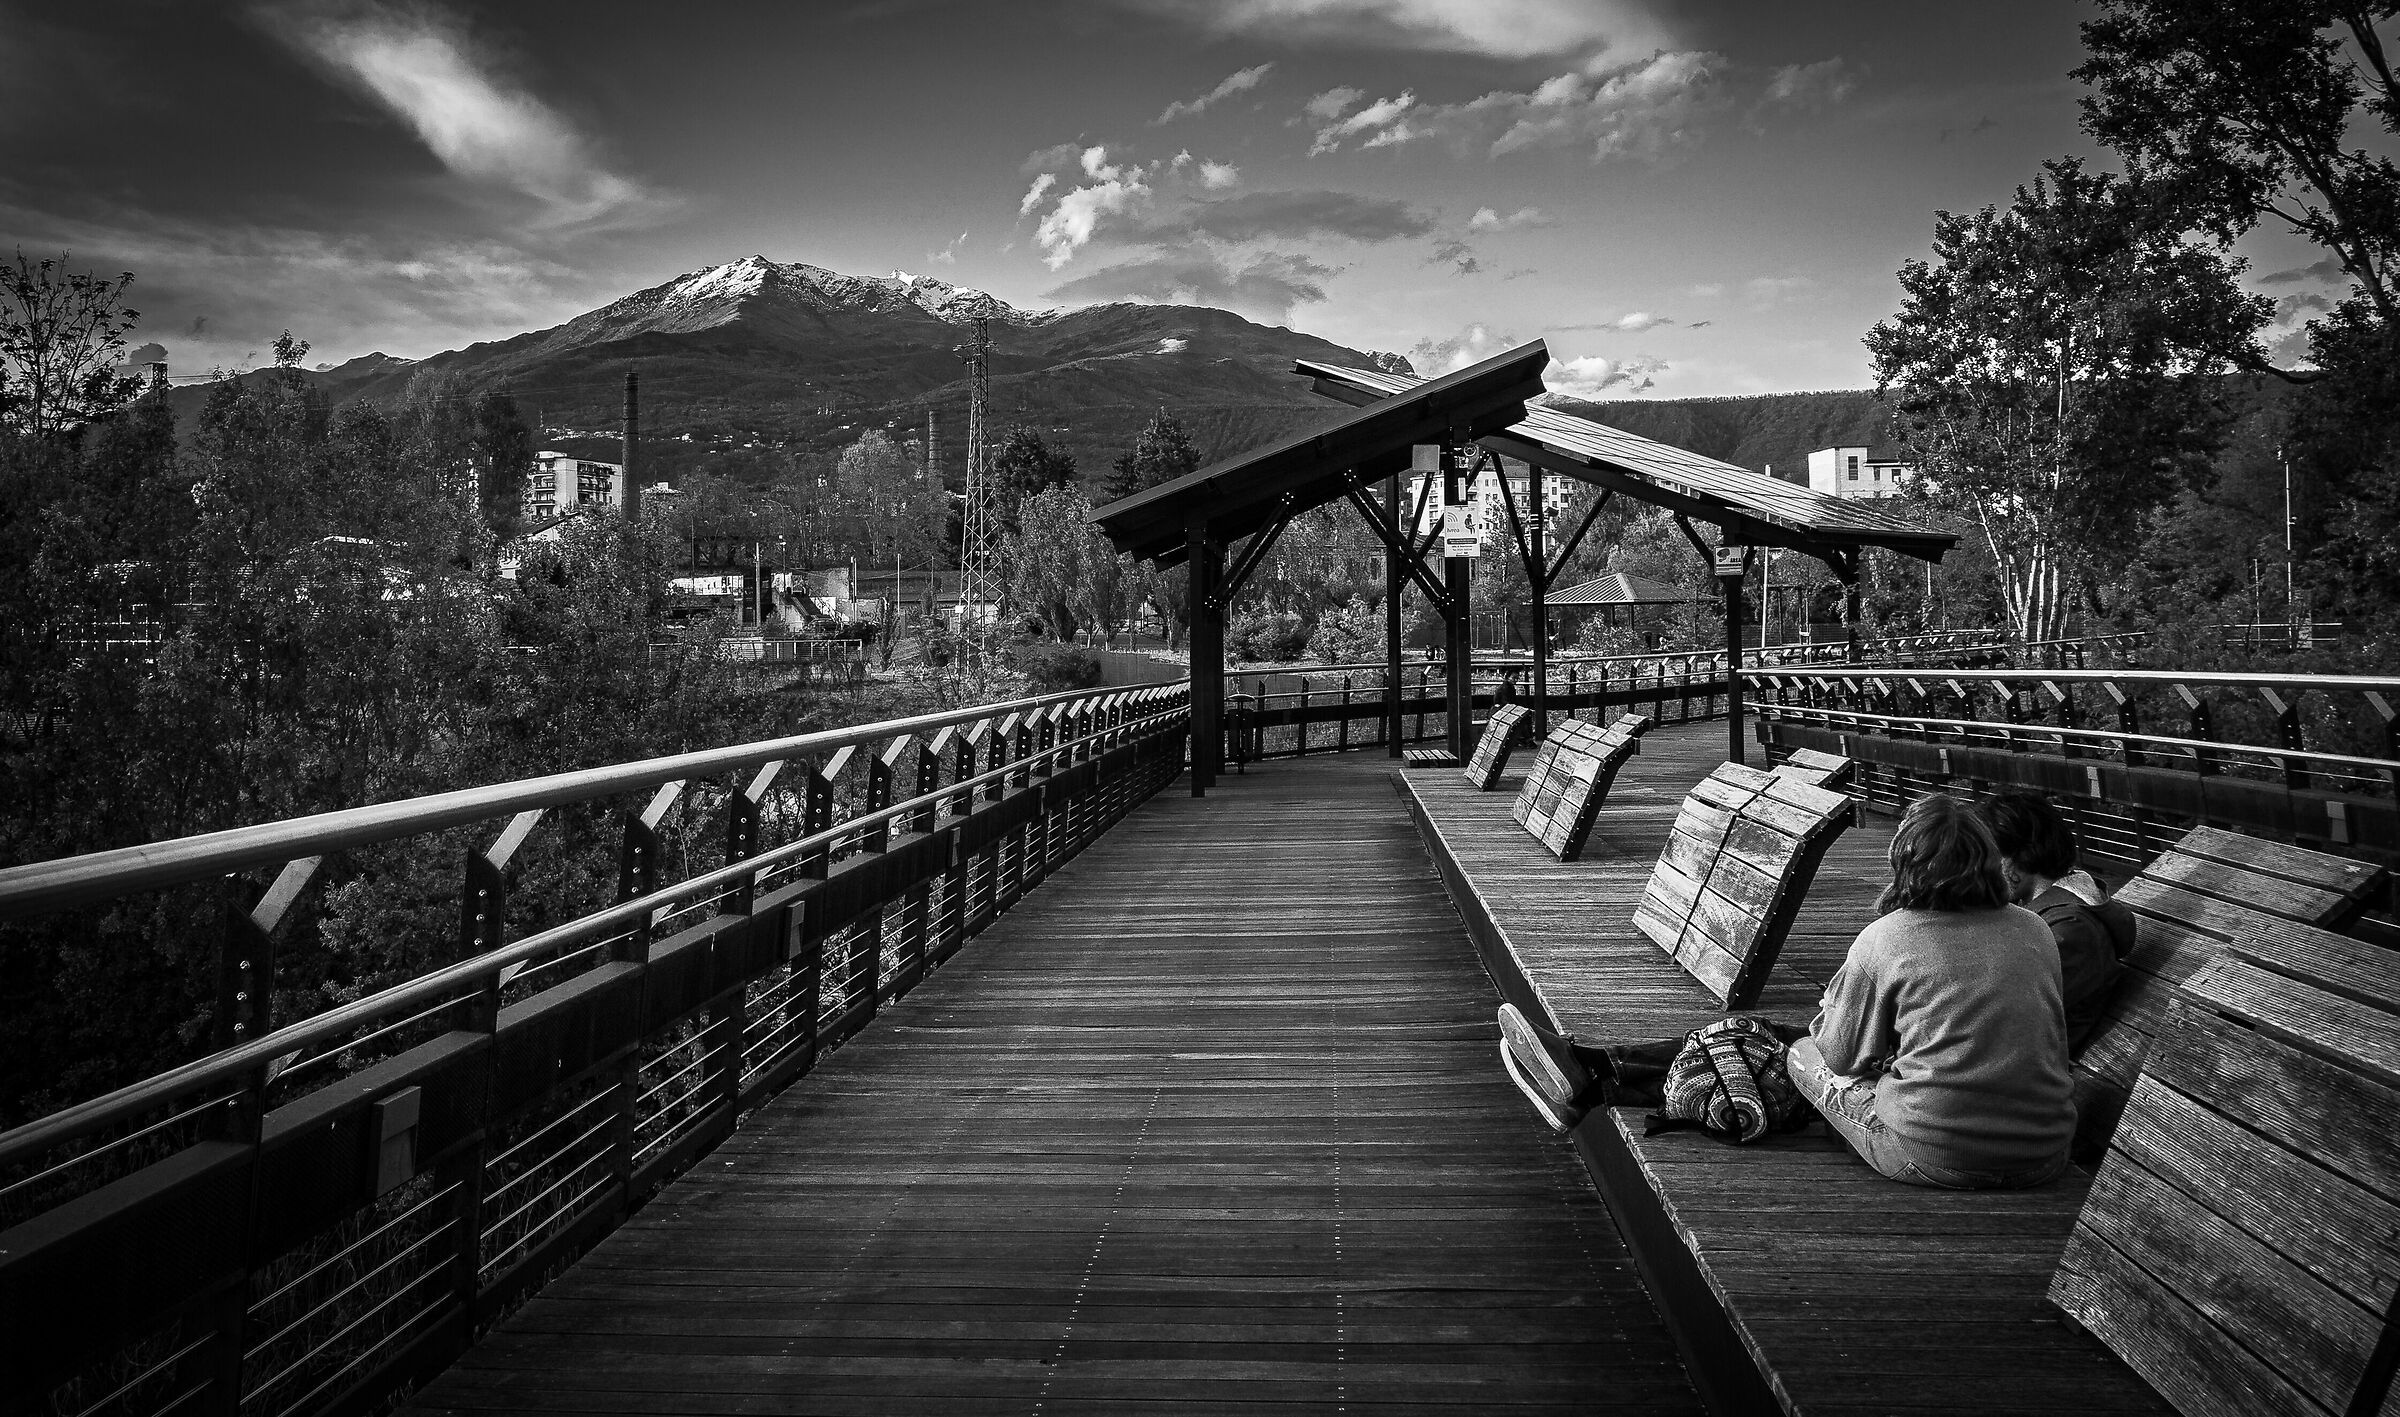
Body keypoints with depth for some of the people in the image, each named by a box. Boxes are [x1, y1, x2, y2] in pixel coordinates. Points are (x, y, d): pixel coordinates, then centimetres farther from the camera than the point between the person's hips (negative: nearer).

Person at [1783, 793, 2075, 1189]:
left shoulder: (1879, 941, -9)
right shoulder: (2034, 929, 3)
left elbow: (1843, 1057, 1)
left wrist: (1832, 1008, 23)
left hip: (1936, 1160, -5)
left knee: (1803, 1055, 14)